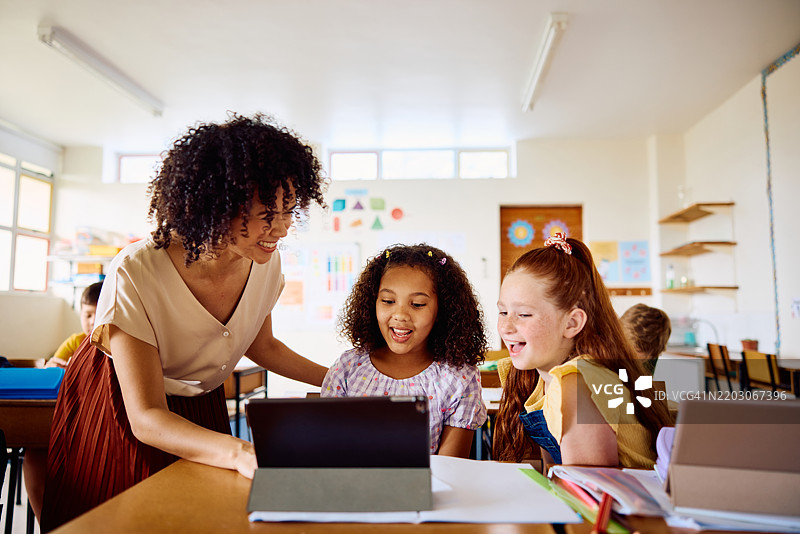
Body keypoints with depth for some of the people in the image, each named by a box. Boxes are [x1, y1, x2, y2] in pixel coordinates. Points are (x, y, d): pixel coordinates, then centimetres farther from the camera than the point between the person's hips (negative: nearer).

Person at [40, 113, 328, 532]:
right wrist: (240, 453, -52)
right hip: (119, 408, -4)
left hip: (198, 408, 5)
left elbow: (262, 346, 1)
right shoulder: (135, 276, -35)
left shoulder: (265, 263, -19)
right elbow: (146, 418, -34)